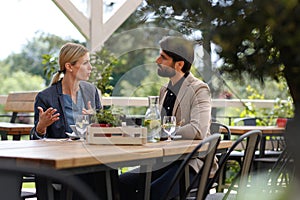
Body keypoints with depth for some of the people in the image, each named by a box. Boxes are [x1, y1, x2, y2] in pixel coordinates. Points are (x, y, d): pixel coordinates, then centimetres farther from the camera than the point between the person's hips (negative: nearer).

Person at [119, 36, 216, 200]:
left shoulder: (199, 90, -11)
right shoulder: (165, 90, 14)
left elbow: (198, 130, -25)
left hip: (192, 162, -8)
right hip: (166, 160, 8)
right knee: (120, 184, -9)